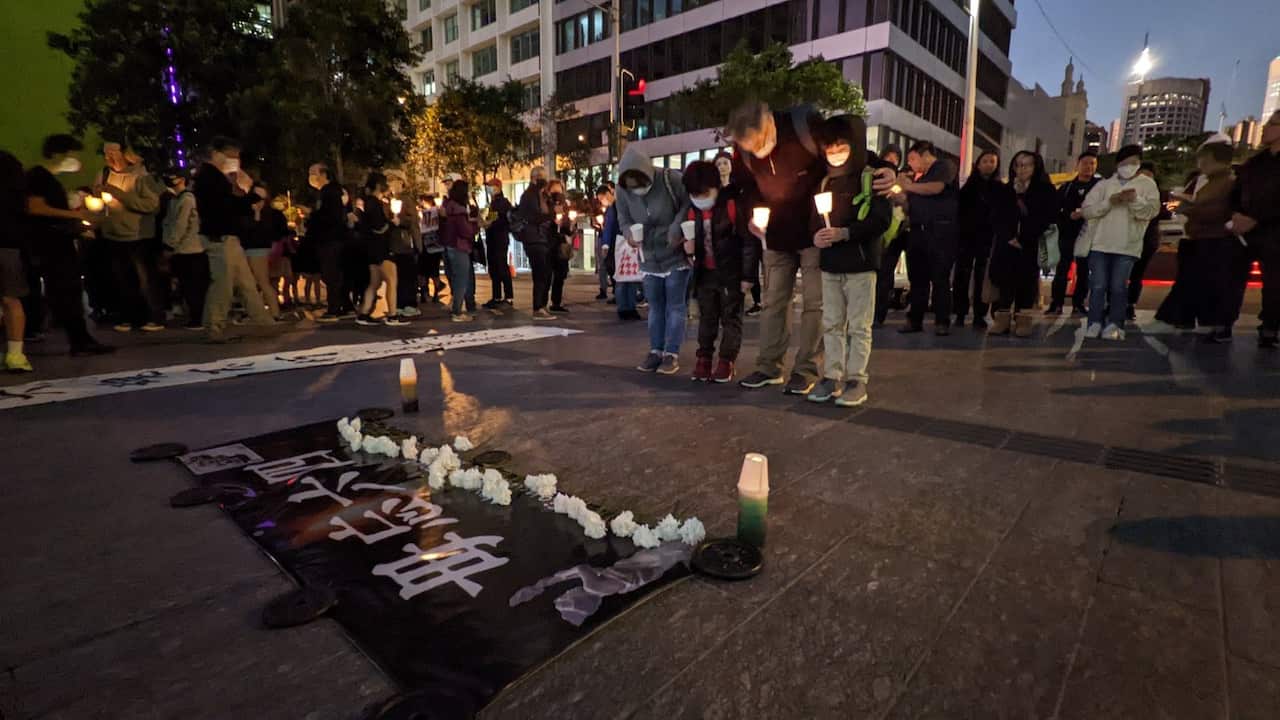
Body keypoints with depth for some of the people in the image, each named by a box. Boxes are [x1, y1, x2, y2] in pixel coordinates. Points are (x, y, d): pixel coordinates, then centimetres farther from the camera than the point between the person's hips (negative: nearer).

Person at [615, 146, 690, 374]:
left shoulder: (671, 179, -19)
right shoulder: (623, 191, -7)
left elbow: (690, 203, -12)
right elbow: (623, 218, 3)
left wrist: (677, 229, -25)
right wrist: (629, 233, -20)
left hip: (676, 254, -4)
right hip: (649, 257, 4)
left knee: (675, 305, 0)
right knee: (655, 305, 10)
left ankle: (672, 354, 6)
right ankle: (656, 351, 20)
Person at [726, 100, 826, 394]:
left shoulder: (806, 125, -22)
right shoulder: (744, 148, -9)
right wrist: (752, 213, -9)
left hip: (814, 230, -4)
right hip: (777, 234, 4)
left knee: (813, 302, -2)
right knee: (773, 301, 7)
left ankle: (807, 370, 6)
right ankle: (769, 365, 17)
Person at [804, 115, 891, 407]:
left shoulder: (871, 178, -3)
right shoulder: (825, 182, 14)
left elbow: (882, 219, -12)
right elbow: (813, 217, 14)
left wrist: (845, 233, -21)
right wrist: (816, 235, -8)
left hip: (860, 263, -5)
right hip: (830, 263, 5)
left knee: (858, 326, 0)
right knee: (831, 324, 8)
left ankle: (856, 380, 6)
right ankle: (833, 377, 16)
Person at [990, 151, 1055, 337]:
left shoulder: (1046, 190, 7)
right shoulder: (1006, 190, 16)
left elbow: (1047, 218, -2)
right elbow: (999, 217, 8)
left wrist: (1023, 239, -12)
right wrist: (1009, 238, -9)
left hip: (1031, 246, -2)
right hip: (1006, 244, 2)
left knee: (1026, 281, -6)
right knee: (1004, 280, -6)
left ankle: (1024, 320, -5)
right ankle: (1002, 319, -4)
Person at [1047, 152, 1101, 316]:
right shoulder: (1067, 187, 11)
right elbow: (1055, 209, 6)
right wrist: (1069, 216, -11)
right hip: (1067, 233, 1)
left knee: (1083, 271, 3)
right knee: (1062, 269, -3)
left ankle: (1078, 304, 9)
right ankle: (1056, 304, 1)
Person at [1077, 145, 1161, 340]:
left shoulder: (1147, 184, 9)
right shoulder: (1104, 184, 11)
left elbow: (1152, 210, -3)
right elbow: (1086, 210, 2)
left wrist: (1135, 200, -20)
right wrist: (1109, 202, -13)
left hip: (1127, 246, -1)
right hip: (1100, 243, 1)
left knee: (1118, 287, -1)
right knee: (1098, 286, -1)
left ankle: (1114, 326, 3)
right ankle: (1094, 324, 3)